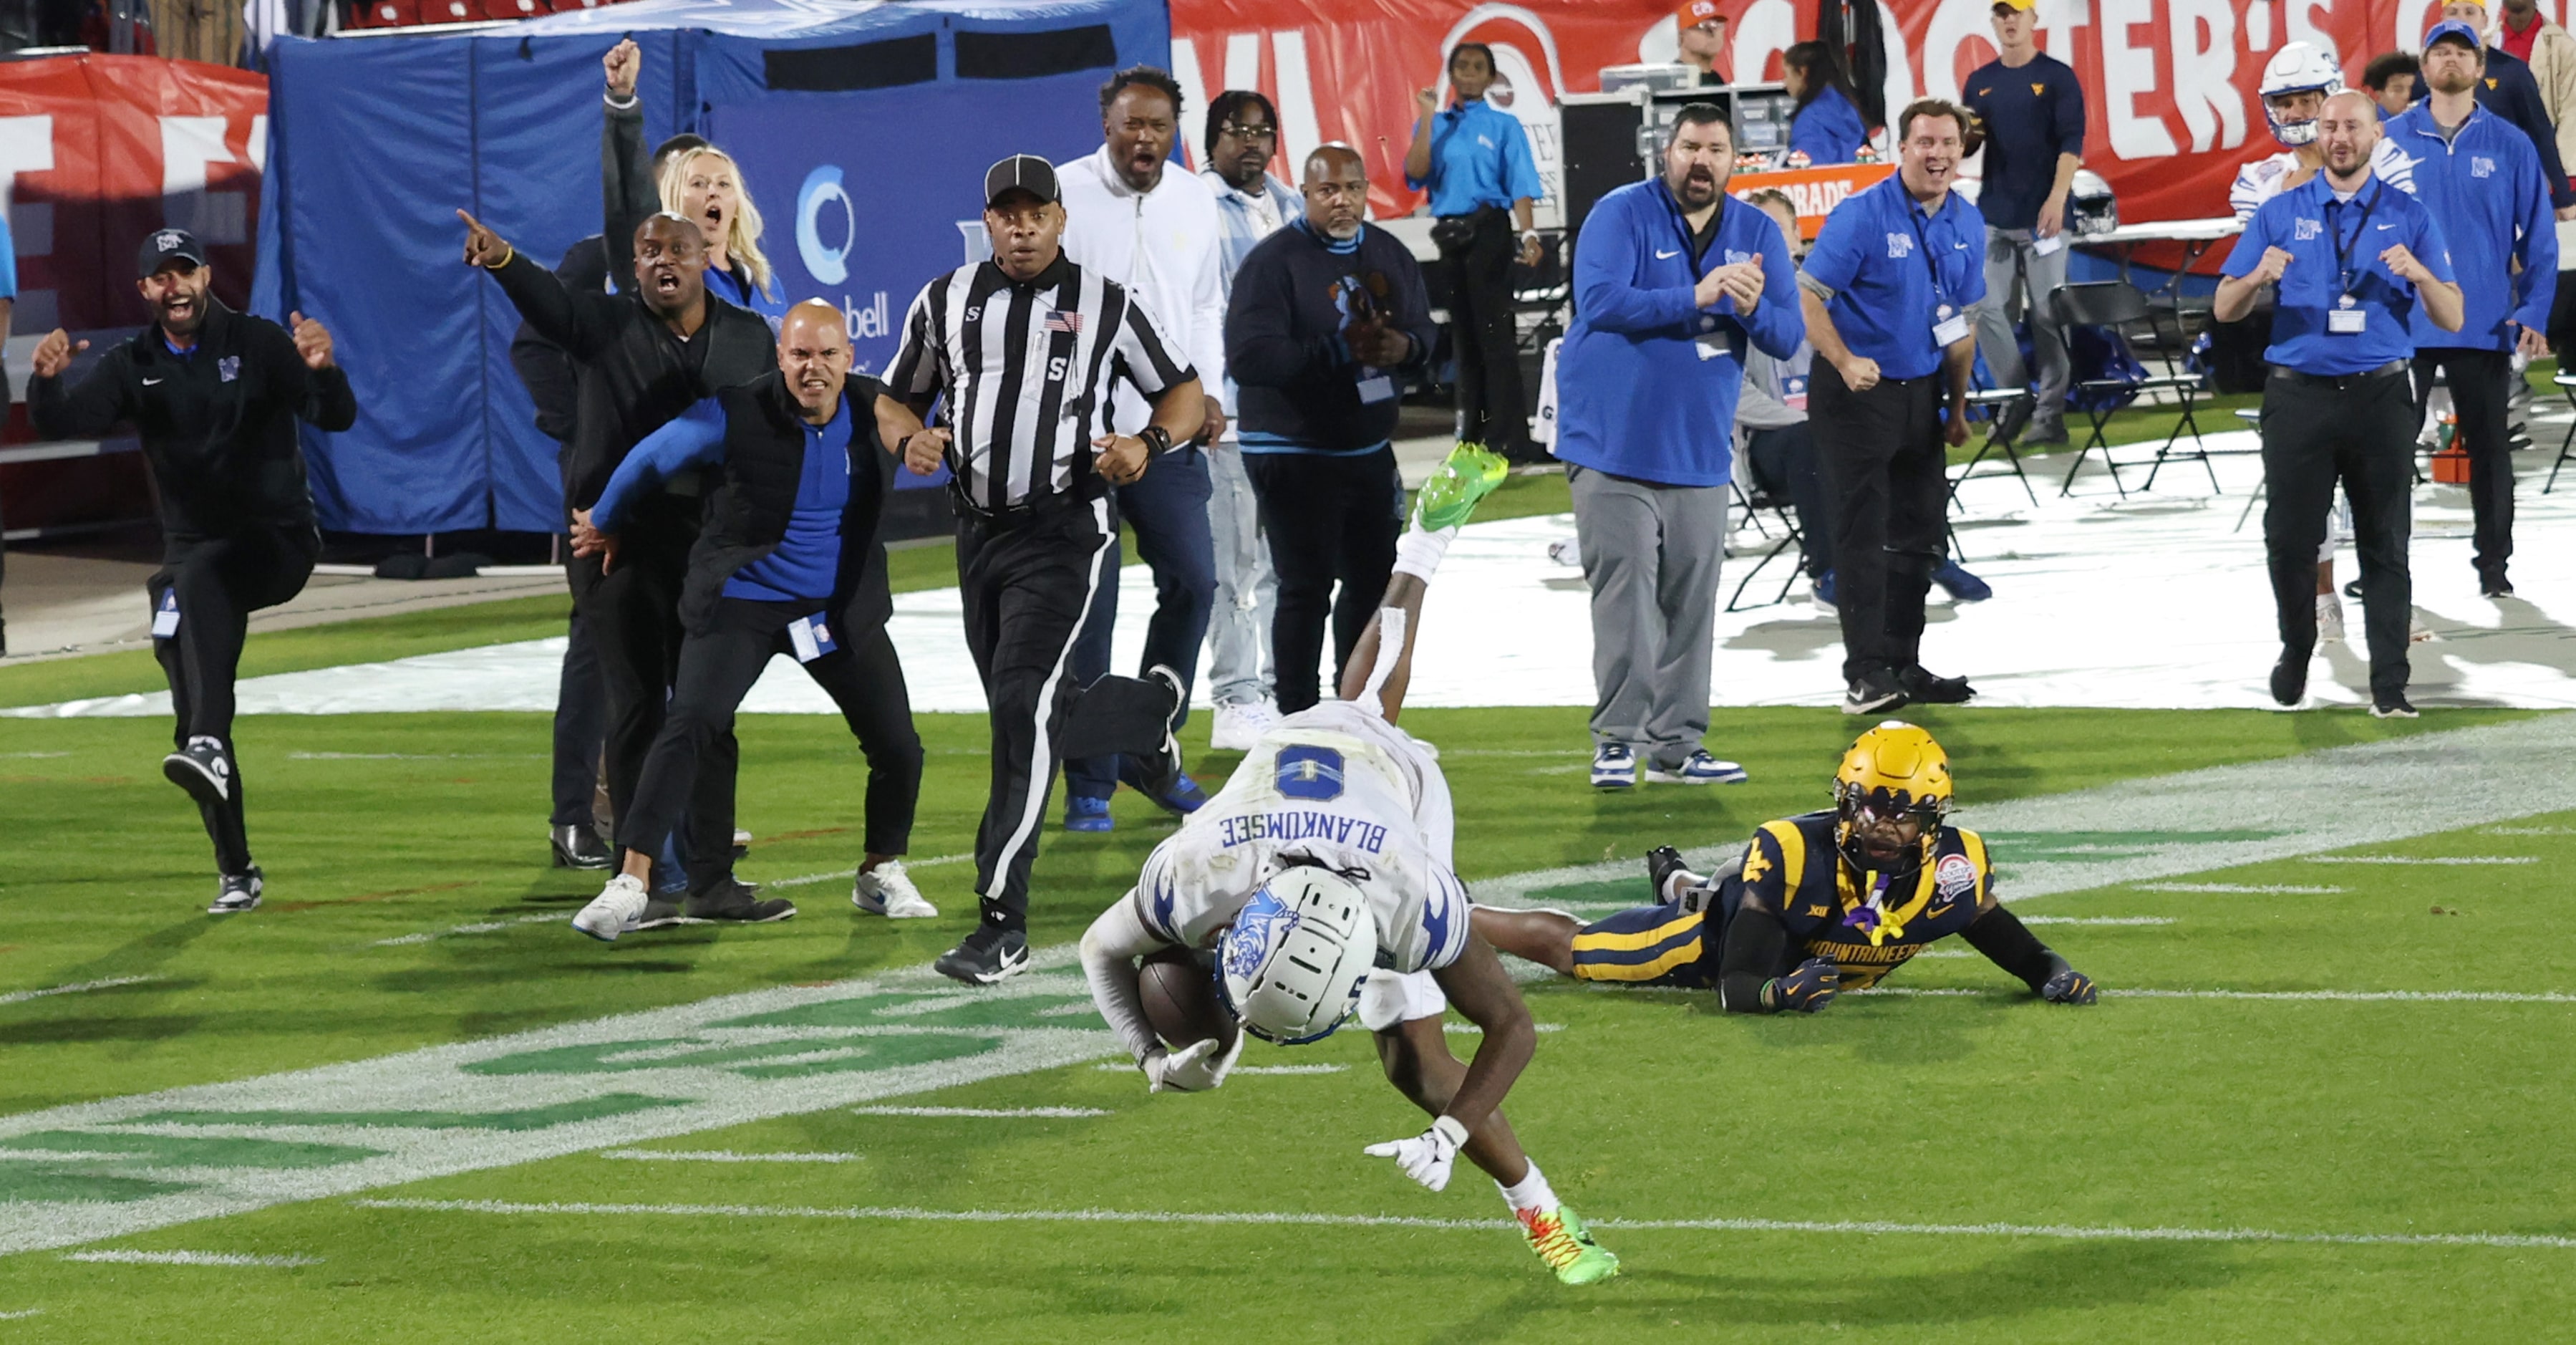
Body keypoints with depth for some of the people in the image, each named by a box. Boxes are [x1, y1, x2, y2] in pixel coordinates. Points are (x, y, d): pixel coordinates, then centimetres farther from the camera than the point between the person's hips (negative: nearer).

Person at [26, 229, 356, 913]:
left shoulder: (259, 344, -5)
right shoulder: (132, 367, 4)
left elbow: (336, 418, -15)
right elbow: (62, 422, -10)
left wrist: (322, 369, -37)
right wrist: (45, 381, -33)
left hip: (278, 542, -5)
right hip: (191, 551, 5)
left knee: (200, 578, -38)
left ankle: (210, 747, -51)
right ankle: (236, 873, 8)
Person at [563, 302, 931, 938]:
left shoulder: (876, 410, -8)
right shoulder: (737, 418, -18)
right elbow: (651, 460, -4)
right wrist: (603, 523, 10)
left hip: (841, 606, 4)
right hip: (742, 600, -4)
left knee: (898, 746, 0)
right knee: (687, 728, -18)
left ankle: (881, 876, 25)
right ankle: (632, 885, -15)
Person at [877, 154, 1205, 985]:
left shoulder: (1105, 307, 1)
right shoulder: (945, 302, 9)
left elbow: (1184, 393, 8)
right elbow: (895, 399, 17)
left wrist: (1150, 443, -14)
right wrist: (908, 438, -6)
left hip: (1063, 534, -5)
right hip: (978, 533, 5)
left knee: (1023, 708, -18)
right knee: (1018, 707, 14)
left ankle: (1003, 923, -23)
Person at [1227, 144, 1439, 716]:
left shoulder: (1389, 256, 7)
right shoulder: (1274, 261, -15)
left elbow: (1423, 333, 13)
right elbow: (1249, 358, -24)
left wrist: (1404, 347, -12)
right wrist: (1340, 351, -27)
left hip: (1369, 452, 7)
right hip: (1294, 459, -7)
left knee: (1374, 581, 16)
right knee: (1307, 590, -5)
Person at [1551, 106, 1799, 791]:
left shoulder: (1758, 234, 8)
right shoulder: (1622, 214, -6)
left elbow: (1788, 337, 4)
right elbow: (1599, 300, -21)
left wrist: (1753, 308, -19)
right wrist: (1695, 299, -24)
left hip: (1700, 450, 5)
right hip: (1613, 444, -5)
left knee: (1692, 599, 6)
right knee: (1624, 591, -9)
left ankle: (1677, 743, 12)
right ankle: (1618, 739, -5)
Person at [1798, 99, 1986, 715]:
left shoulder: (1966, 224, 6)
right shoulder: (1862, 215, -15)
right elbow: (1807, 297, -17)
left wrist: (1958, 404, 16)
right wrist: (1845, 363, -30)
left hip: (1922, 391, 7)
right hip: (1859, 391, -7)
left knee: (1918, 533, 11)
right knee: (1864, 531, -8)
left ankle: (1904, 665, 21)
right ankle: (1866, 672, -7)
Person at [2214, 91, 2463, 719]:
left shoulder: (2408, 217, 7)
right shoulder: (2279, 214, 8)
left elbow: (2452, 319, 4)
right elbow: (2225, 310, 7)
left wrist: (2421, 275, -16)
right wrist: (2258, 277, -14)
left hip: (2381, 395, -1)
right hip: (2299, 395, 1)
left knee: (2385, 544, -1)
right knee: (2290, 539, 2)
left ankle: (2390, 685, 1)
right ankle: (2296, 650, 25)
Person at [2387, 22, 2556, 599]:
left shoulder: (2511, 146, 0)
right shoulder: (2392, 140, 0)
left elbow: (2538, 237, 2)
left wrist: (2534, 314, -7)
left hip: (2484, 328, 0)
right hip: (2403, 324, 0)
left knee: (2489, 448, 8)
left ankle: (2494, 564, 18)